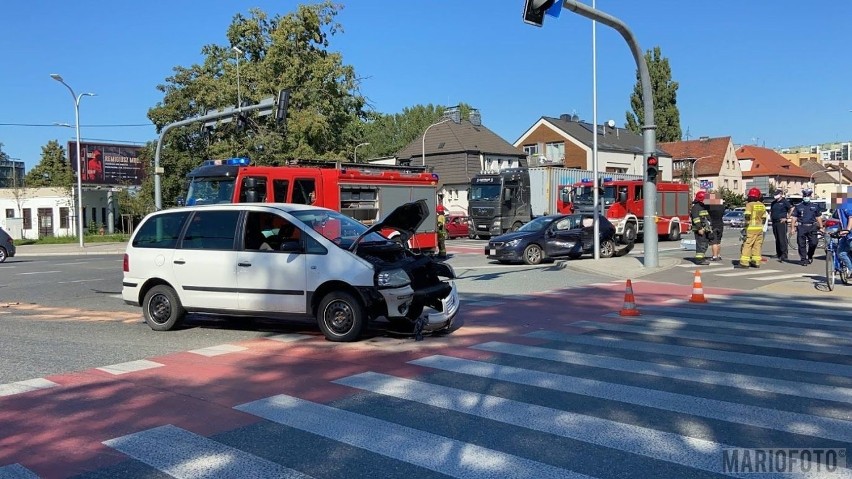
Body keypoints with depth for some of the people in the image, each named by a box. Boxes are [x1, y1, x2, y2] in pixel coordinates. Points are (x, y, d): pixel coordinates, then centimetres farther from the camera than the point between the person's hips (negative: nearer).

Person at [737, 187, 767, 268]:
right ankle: (756, 262, 12)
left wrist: (746, 223, -10)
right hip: (760, 228, 6)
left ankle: (744, 262, -10)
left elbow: (747, 215, -19)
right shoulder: (762, 205, 12)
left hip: (751, 228, -6)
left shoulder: (749, 204, -8)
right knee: (757, 245, 10)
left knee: (747, 245, -6)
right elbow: (764, 218, 15)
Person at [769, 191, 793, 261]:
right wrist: (771, 217, 17)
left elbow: (791, 209, -14)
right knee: (777, 239, 11)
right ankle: (778, 254, 18)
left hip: (781, 222, -7)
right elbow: (770, 211, 32)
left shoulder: (785, 201, -5)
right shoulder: (773, 202, 17)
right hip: (774, 222, 7)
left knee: (782, 239, -11)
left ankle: (784, 255, -13)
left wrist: (787, 218, -13)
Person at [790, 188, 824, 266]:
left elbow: (818, 217, 14)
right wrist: (792, 228, -3)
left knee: (813, 243, -6)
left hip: (812, 227, 1)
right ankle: (803, 260, 6)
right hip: (801, 228, -1)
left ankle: (810, 256, 19)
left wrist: (821, 227, 8)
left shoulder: (815, 206, 12)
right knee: (802, 245, -1)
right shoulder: (798, 206, 7)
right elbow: (794, 218, 5)